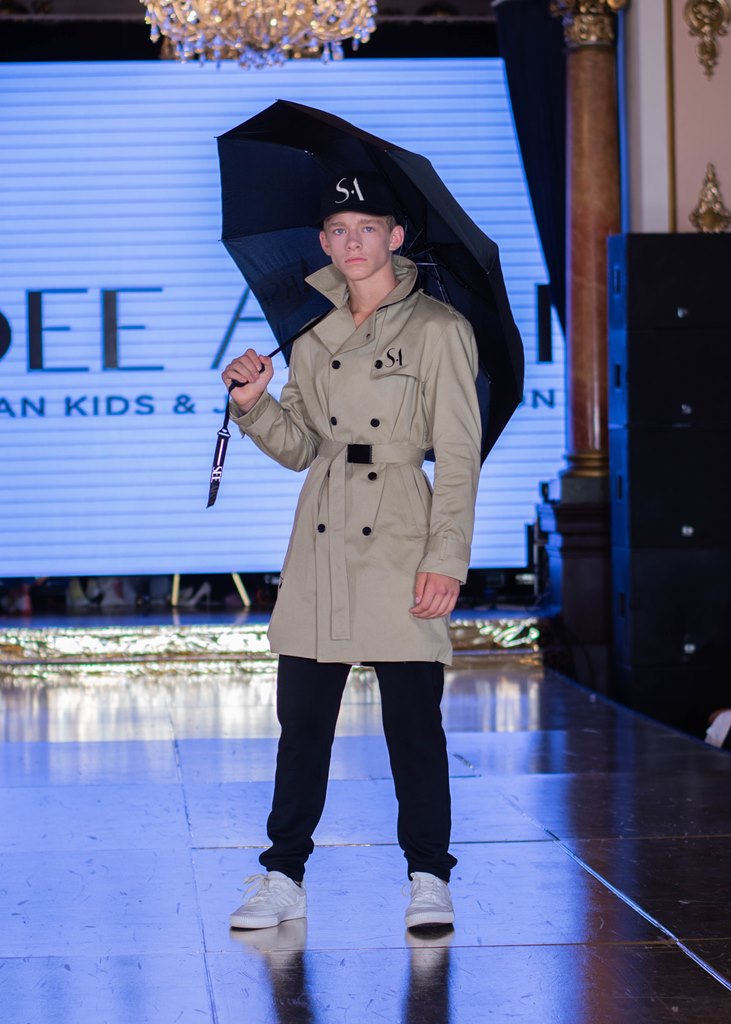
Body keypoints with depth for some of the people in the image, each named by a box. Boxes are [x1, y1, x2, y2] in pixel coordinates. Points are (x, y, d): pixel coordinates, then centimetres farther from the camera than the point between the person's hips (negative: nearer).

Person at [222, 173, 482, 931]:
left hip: (399, 543, -4)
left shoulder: (438, 330, -2)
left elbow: (458, 457, -5)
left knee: (413, 720, -1)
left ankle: (428, 877, 11)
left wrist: (446, 559, -12)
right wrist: (254, 404, -3)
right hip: (320, 542, 5)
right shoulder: (313, 333, 12)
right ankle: (284, 876, 14)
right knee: (301, 717, 6)